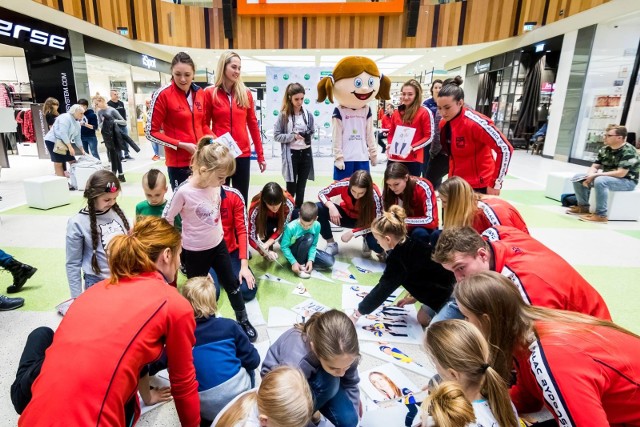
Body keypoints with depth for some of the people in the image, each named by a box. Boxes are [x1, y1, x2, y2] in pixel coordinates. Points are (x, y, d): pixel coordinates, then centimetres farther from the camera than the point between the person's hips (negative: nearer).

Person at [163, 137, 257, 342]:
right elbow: (166, 219, -13)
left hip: (218, 244, 5)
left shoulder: (214, 183, -10)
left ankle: (243, 320, 35)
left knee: (232, 283, 16)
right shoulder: (184, 191, -27)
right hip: (195, 252, -5)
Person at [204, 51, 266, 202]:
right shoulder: (210, 93, 0)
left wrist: (260, 155, 8)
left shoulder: (245, 93, 7)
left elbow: (253, 125, 9)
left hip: (243, 154, 2)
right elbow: (204, 124, 4)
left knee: (241, 199, 10)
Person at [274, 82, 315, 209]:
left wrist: (309, 137, -4)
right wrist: (293, 136, -17)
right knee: (291, 188, 1)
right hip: (291, 154, -4)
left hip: (306, 154, 4)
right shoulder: (283, 115, -6)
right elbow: (276, 135, -7)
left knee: (301, 187, 11)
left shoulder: (308, 115, 4)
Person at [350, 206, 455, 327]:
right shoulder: (411, 245, 3)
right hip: (445, 287, 10)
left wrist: (357, 313, -4)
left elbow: (383, 288, -14)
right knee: (422, 319, 19)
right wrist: (415, 297, 25)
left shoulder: (398, 257, -23)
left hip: (453, 293, -10)